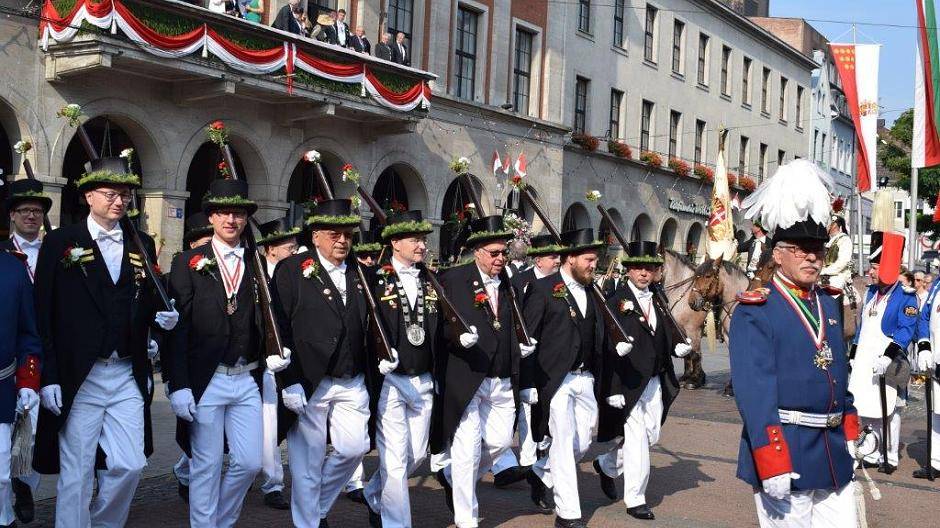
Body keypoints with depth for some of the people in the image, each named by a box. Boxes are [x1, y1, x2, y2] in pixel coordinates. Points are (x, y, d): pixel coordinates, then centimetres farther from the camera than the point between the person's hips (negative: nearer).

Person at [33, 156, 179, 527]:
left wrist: (162, 317, -6)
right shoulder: (60, 242, -1)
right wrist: (48, 377, -10)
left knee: (130, 465, 3)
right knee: (76, 474, 3)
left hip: (129, 377, 4)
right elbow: (44, 315, -5)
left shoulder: (143, 245, 11)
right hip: (78, 378, -4)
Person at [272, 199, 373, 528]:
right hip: (307, 384, -5)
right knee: (307, 462, 2)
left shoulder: (359, 273, 12)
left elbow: (367, 327, 13)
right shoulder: (292, 270, -4)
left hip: (353, 383, 5)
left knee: (354, 448, 3)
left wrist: (371, 372, 5)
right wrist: (290, 382, -15)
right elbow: (280, 328, -10)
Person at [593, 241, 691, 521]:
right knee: (636, 439, -5)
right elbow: (606, 346, -14)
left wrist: (677, 348, -5)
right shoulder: (616, 301, -10)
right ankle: (635, 500, 8)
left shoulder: (659, 301, 11)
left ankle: (606, 465, 37)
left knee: (651, 436, 14)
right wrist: (613, 376, -19)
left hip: (655, 382, 7)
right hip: (626, 383, -7)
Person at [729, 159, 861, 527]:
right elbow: (754, 391, -18)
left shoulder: (830, 304, 13)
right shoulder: (755, 312, -11)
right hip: (785, 453, -7)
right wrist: (772, 462, -22)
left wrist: (849, 434, 18)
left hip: (835, 454, 7)